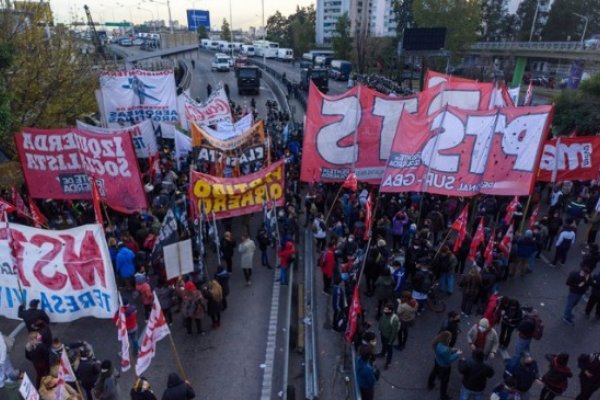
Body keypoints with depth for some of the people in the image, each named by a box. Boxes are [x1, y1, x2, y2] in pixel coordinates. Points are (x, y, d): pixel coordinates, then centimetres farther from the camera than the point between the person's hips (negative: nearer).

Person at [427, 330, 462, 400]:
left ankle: (430, 385, 61)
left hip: (437, 361, 8)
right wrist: (457, 354, -18)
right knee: (444, 381, 19)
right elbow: (449, 360, -27)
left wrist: (451, 350, -3)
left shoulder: (437, 341, -19)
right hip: (444, 366, -8)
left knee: (434, 373, 33)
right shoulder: (444, 349, -44)